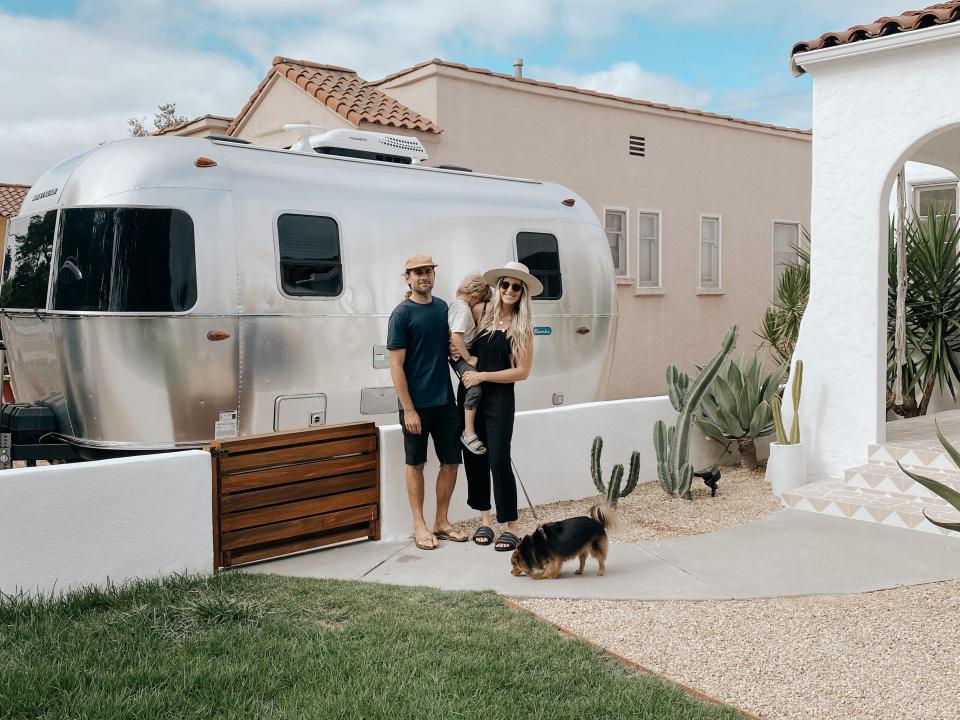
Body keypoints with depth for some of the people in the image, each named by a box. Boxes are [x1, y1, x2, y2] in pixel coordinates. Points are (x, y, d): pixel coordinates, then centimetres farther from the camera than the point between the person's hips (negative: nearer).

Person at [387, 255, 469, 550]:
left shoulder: (443, 307, 8)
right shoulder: (401, 314, -9)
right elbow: (396, 365, -11)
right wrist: (408, 409, -15)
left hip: (445, 400, 6)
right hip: (416, 403, -6)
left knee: (451, 461, 9)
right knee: (416, 464, 5)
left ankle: (441, 522, 23)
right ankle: (419, 526, 16)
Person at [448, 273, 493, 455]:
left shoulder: (455, 304, 12)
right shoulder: (464, 309, -18)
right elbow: (457, 337, -27)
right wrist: (469, 359, -20)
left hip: (463, 355, 11)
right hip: (461, 356, -11)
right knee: (475, 387, -21)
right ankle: (469, 433, -22)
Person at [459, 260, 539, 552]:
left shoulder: (522, 327, -3)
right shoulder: (482, 315, 5)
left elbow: (522, 372, -7)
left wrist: (482, 376, -11)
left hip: (499, 398, -4)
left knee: (499, 460, -8)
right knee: (474, 457, 7)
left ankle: (512, 525, 1)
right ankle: (485, 518, 20)